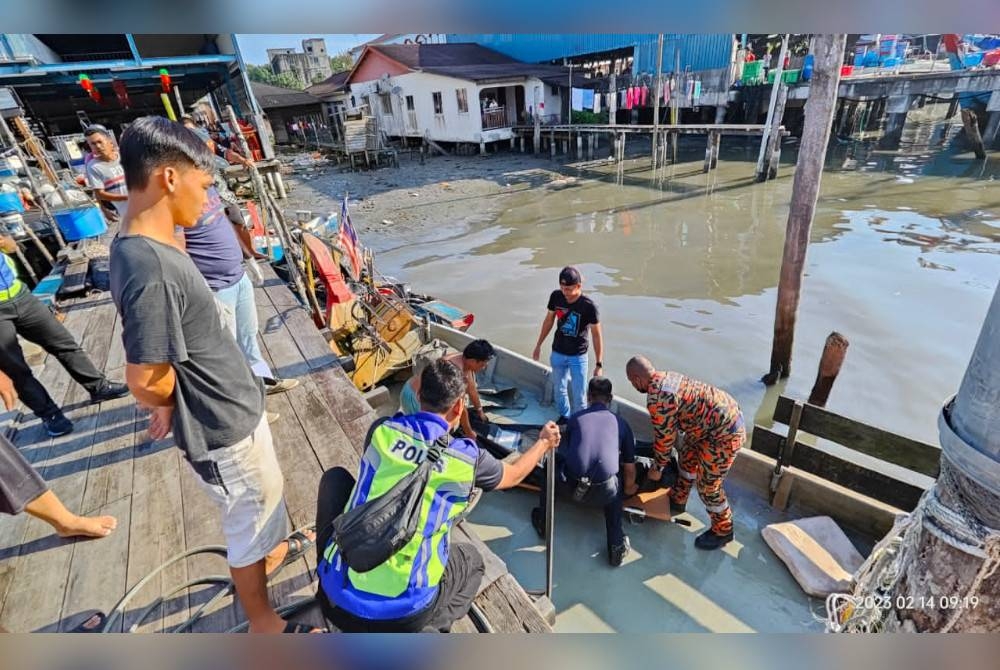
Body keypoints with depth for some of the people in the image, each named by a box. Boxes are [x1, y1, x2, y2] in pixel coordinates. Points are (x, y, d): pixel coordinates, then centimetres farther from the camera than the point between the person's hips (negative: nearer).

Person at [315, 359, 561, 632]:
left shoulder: (381, 429, -3)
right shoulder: (468, 457, -7)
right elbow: (513, 475, 15)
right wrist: (544, 442, 34)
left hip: (337, 599, 2)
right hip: (402, 615, -1)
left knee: (335, 477, 21)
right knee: (471, 558, 30)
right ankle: (427, 630, 8)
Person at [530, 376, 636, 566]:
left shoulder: (575, 417, 16)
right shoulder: (621, 423, 15)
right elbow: (630, 468, 21)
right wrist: (628, 489, 44)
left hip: (569, 486, 0)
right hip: (602, 493, 1)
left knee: (553, 463, 33)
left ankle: (544, 524, 42)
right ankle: (618, 545, 25)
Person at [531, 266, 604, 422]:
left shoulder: (588, 306, -22)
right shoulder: (556, 296, -12)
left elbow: (597, 335, -14)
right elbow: (548, 320, 4)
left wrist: (599, 364, -13)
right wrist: (538, 345, 10)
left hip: (578, 357, -4)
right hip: (557, 354, 4)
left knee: (579, 395, 2)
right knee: (560, 389, 19)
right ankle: (564, 417, 41)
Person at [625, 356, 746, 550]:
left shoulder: (657, 398, -24)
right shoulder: (666, 377, 6)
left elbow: (664, 437, -14)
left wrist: (657, 469, 2)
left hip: (725, 432, -10)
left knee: (707, 485, 4)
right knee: (688, 459, 23)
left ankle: (723, 531, 25)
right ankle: (677, 501, 41)